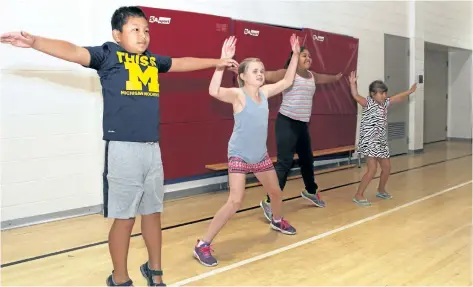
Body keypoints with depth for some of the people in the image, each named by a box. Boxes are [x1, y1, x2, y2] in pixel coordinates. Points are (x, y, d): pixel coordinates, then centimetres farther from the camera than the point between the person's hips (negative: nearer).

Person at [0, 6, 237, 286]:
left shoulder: (153, 60, 14)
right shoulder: (108, 54, -2)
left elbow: (182, 63, 30)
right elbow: (73, 51, -18)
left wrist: (216, 62, 41)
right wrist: (34, 41, -35)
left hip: (152, 148, 6)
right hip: (122, 148, -6)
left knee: (153, 212, 16)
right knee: (124, 217, 2)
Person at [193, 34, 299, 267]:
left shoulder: (264, 92, 1)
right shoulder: (237, 94, -17)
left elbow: (287, 81, 14)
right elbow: (214, 91, -37)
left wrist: (295, 55, 9)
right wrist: (223, 60, -43)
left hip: (260, 155, 7)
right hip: (239, 157, -7)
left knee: (276, 192, 22)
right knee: (235, 202, -17)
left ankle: (277, 221, 54)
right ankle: (203, 245, -7)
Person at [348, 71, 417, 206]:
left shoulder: (385, 103, 12)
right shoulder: (368, 103, -10)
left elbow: (398, 98, 26)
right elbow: (356, 96, -26)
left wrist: (410, 91, 34)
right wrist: (353, 83, -39)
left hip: (381, 142, 9)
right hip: (369, 142, -9)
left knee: (387, 167, 16)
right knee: (372, 170, -14)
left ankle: (381, 190, 37)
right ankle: (358, 196, -7)